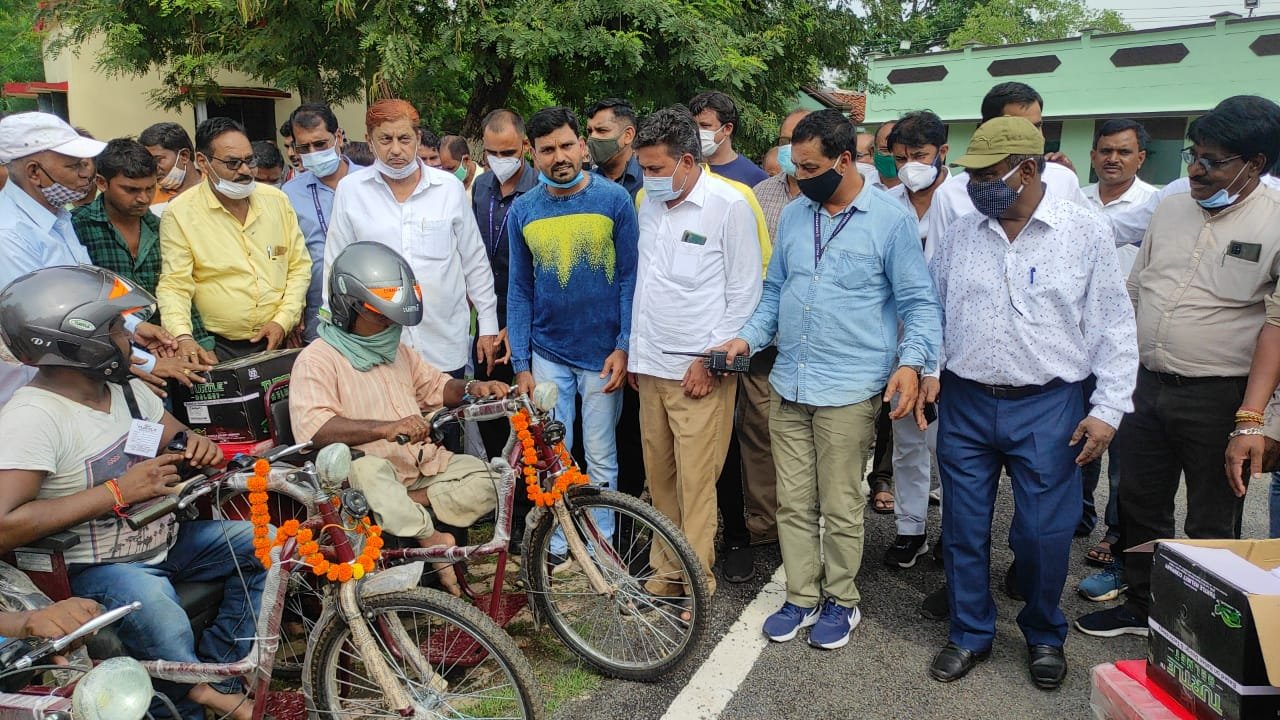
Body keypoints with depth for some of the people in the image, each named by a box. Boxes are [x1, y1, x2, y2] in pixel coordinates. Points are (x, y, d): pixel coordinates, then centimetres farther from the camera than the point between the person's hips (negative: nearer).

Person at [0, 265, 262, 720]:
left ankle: (215, 670, 1)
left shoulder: (123, 386, 4)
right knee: (171, 644, -32)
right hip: (99, 565, -8)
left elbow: (176, 439, 17)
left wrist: (199, 447, -9)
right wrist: (116, 491, -28)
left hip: (165, 538, 8)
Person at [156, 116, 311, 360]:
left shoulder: (277, 200, 8)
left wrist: (283, 321, -3)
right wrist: (183, 337, -22)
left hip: (279, 341, 3)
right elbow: (174, 285, -5)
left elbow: (299, 266, 10)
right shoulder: (179, 213, -2)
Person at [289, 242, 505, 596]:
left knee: (488, 481, -13)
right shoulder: (317, 360, -9)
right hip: (373, 472, -7)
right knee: (368, 470, -40)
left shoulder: (397, 351, 18)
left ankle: (407, 506, -20)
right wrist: (386, 428, -38)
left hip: (425, 466, 7)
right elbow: (314, 428, -25)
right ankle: (432, 539, -23)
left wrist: (472, 388, 1)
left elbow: (436, 387, 25)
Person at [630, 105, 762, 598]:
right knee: (658, 477, 11)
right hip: (651, 367, 6)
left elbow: (745, 294, -7)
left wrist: (710, 359, -10)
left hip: (700, 371, -6)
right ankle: (666, 571, 26)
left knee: (696, 483, -2)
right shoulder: (648, 202, 10)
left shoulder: (730, 205, -8)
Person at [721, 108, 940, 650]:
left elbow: (919, 302, -3)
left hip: (848, 390, -5)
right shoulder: (793, 215, 10)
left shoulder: (889, 220, -5)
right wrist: (749, 337, 1)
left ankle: (841, 601, 25)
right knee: (793, 503, 11)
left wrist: (911, 362, -19)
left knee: (840, 506, 6)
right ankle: (802, 597, 26)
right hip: (788, 383, 5)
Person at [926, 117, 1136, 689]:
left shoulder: (1086, 233, -4)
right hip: (965, 404, 3)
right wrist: (927, 370, -2)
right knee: (963, 528, 10)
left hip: (1048, 408, -2)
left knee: (1044, 534, 5)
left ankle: (1044, 636, 31)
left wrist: (1107, 409, -7)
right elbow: (930, 310, 13)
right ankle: (970, 633, 29)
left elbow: (1113, 329, -2)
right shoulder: (958, 235, 4)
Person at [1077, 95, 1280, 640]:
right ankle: (1140, 605, 35)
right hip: (1146, 385, 5)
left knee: (1212, 526, 9)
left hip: (1217, 398, -5)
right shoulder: (1171, 209, 7)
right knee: (1140, 505, 17)